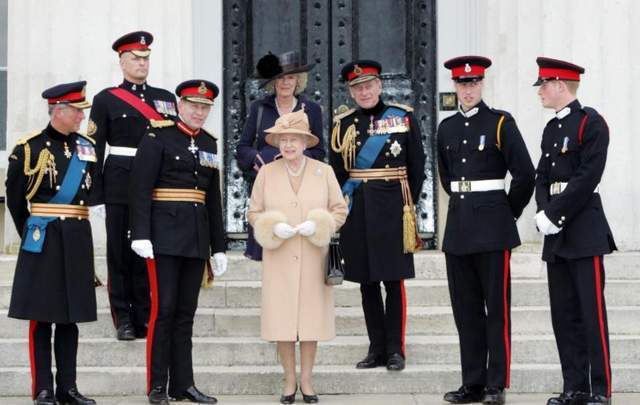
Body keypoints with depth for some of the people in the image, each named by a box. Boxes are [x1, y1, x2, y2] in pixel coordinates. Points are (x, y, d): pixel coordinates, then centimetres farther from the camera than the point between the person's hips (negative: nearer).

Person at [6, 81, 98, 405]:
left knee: (71, 315, 8)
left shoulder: (87, 147, 8)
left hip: (77, 240, 4)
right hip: (42, 240, -4)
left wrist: (72, 223, 13)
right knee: (41, 317, -1)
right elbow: (15, 199, 4)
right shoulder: (29, 147, -4)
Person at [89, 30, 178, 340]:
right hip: (119, 186, -2)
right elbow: (95, 149, 1)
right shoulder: (106, 99, 4)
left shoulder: (165, 98, 12)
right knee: (119, 251, 2)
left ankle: (146, 317, 12)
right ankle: (124, 319, 9)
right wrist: (97, 196, -4)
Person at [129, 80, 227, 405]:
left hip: (196, 238, 6)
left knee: (186, 313, 8)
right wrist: (141, 235, -19)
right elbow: (140, 189, -10)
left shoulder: (209, 144, 15)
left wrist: (218, 246, 16)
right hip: (165, 235, -6)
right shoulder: (158, 137, -3)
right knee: (163, 309, -6)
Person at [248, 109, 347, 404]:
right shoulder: (266, 172, 4)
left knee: (311, 316, 2)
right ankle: (289, 380, 12)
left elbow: (339, 210, 6)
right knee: (282, 319, -1)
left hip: (313, 259, 0)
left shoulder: (324, 171, 4)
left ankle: (306, 380, 14)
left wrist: (317, 226, -12)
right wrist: (274, 227, -12)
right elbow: (254, 213, 8)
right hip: (279, 259, 0)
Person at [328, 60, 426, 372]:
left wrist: (408, 203, 3)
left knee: (394, 280, -1)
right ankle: (376, 348, 15)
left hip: (392, 208, -2)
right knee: (366, 281, 6)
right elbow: (336, 171, 11)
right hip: (358, 211, 2)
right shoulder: (343, 124, 7)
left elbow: (417, 166, 5)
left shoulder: (404, 118, 2)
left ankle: (395, 349, 7)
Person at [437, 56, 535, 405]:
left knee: (497, 308, -1)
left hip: (492, 227, -5)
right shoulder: (446, 128, 11)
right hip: (458, 225, 5)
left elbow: (525, 174, -5)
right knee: (465, 309, 8)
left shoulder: (501, 123, -4)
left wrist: (509, 212, 4)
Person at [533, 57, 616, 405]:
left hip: (584, 228, -8)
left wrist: (555, 214, -15)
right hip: (557, 232, 8)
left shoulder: (590, 122, -7)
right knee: (563, 313, 8)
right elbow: (542, 177, 14)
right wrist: (544, 213, -4)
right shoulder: (551, 129, 17)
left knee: (592, 311, -6)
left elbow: (588, 177, -15)